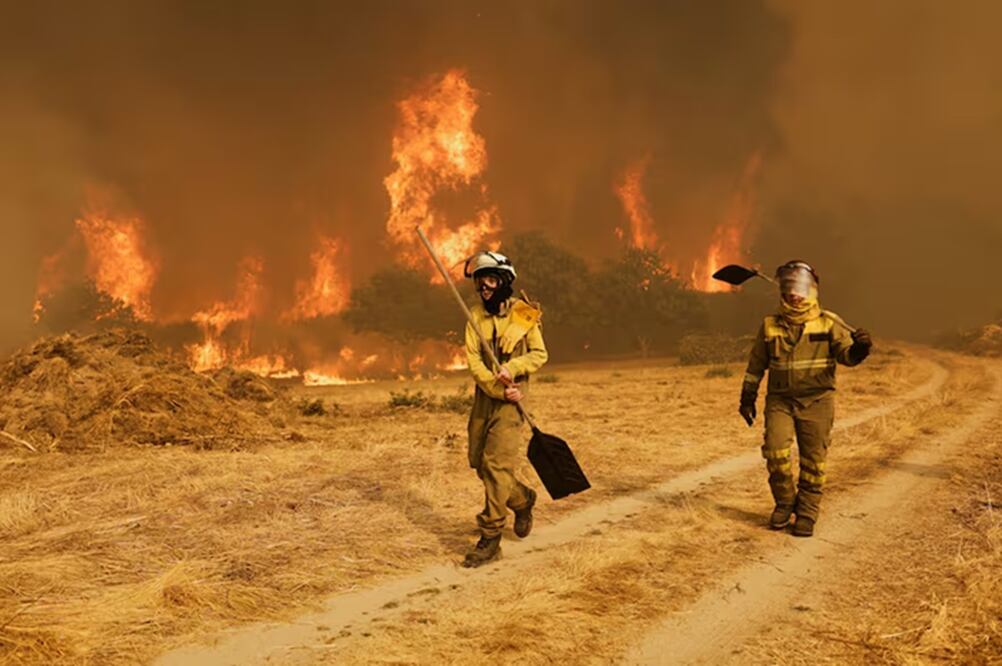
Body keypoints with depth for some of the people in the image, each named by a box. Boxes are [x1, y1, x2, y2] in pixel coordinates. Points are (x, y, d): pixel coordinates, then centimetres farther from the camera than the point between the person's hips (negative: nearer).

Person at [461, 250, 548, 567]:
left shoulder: (523, 314, -4)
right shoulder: (476, 316, 4)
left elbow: (539, 354, -1)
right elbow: (473, 362, -4)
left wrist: (511, 368, -18)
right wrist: (499, 389, -16)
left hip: (511, 400, -5)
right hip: (484, 396, 5)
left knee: (496, 464, -11)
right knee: (480, 462, 9)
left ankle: (490, 538, -3)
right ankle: (523, 500, 34)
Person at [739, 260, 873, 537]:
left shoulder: (828, 323, 0)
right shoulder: (770, 326, 6)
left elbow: (846, 354, -8)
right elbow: (756, 365, 13)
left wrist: (859, 348, -31)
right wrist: (747, 398, 14)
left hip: (817, 401, -1)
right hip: (780, 400, 1)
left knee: (813, 460, 3)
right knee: (775, 450, -12)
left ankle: (807, 514, 17)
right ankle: (784, 502, 11)